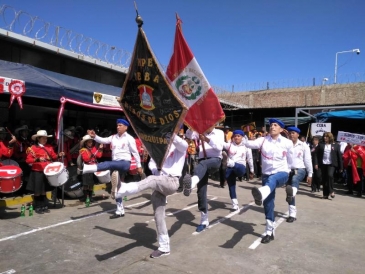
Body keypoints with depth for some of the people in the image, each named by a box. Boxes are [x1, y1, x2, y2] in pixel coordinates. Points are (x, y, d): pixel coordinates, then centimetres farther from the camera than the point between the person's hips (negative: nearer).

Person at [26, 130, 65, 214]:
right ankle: (37, 207, 14)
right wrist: (37, 159, -27)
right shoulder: (33, 148, -7)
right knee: (38, 191, 3)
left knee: (44, 190, 13)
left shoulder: (49, 147, 7)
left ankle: (44, 206, 21)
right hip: (37, 172, -4)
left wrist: (59, 155, -9)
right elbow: (28, 160, -11)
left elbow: (54, 157, 11)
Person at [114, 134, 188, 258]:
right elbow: (151, 162, 22)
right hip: (160, 184, 7)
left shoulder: (179, 147, 4)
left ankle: (121, 190, -57)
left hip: (172, 182, -6)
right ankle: (164, 247, 18)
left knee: (151, 180, -35)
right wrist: (156, 171, -1)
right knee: (158, 216, 5)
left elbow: (184, 144, -21)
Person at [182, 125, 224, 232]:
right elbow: (189, 135, 0)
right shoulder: (200, 132, 16)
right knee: (201, 190, -2)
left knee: (203, 164, -40)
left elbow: (219, 147, -9)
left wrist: (207, 139, -22)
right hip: (202, 161, 4)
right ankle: (204, 220, 9)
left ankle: (192, 182, -72)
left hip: (215, 160, -4)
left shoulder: (219, 133, 7)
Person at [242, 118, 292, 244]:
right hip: (267, 174, 3)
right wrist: (243, 140, -39)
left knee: (272, 179, -40)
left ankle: (261, 194, -74)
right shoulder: (263, 140, -1)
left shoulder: (287, 143, -1)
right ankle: (270, 232, 21)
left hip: (282, 173, -3)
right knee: (268, 204, 6)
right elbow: (251, 144, -19)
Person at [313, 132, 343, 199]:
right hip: (323, 164, 3)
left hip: (331, 164, -2)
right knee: (324, 179, 5)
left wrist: (341, 167, 0)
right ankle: (325, 194, 14)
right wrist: (316, 163, -9)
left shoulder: (336, 145, 4)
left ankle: (331, 191, -5)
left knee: (330, 175, -23)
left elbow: (339, 156, 3)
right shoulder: (321, 145, 8)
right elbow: (317, 155, 3)